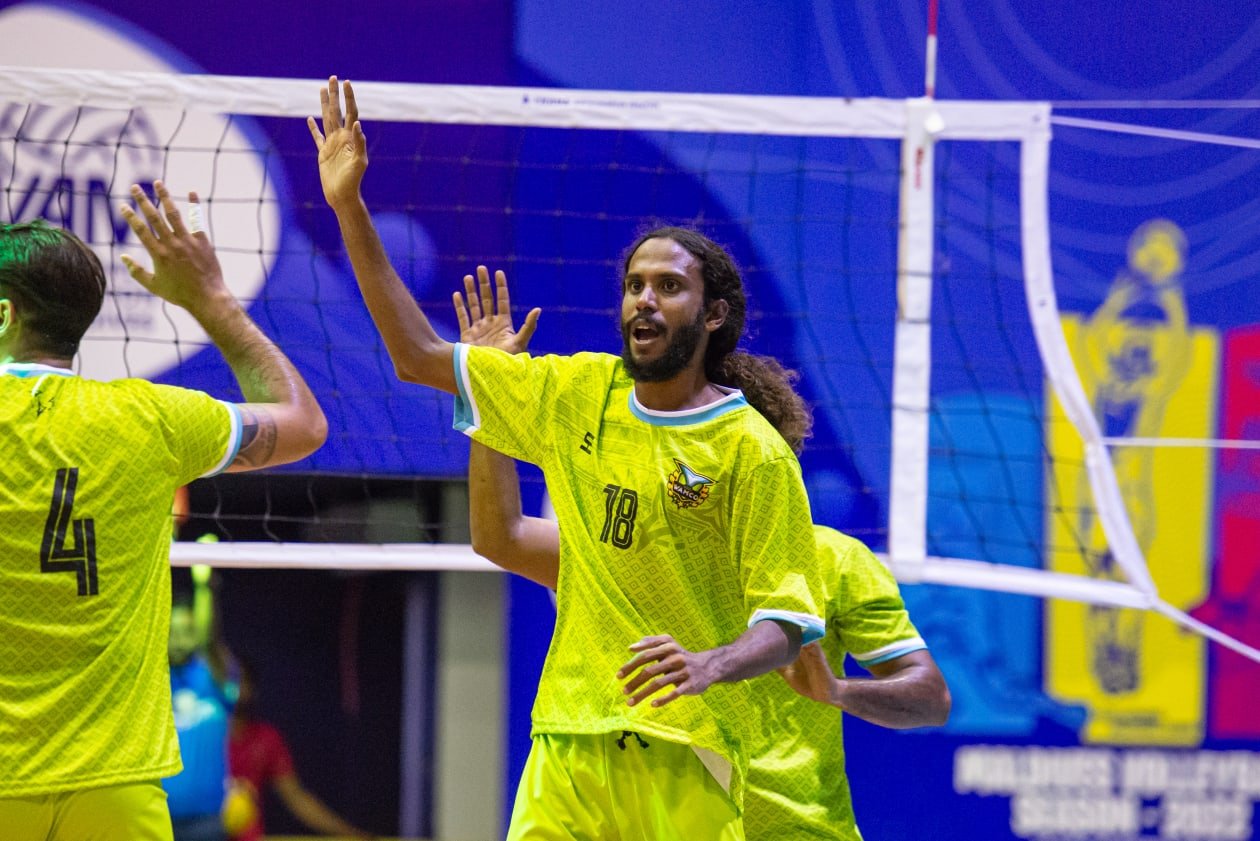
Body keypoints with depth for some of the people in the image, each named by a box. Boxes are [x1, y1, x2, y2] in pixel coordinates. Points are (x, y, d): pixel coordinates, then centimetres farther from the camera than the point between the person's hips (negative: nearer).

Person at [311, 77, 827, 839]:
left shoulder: (754, 451, -5)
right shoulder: (579, 394, 11)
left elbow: (786, 624, -7)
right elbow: (419, 356, 17)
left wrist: (711, 665, -28)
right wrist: (350, 209, 13)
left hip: (685, 754, -4)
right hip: (569, 741, 4)